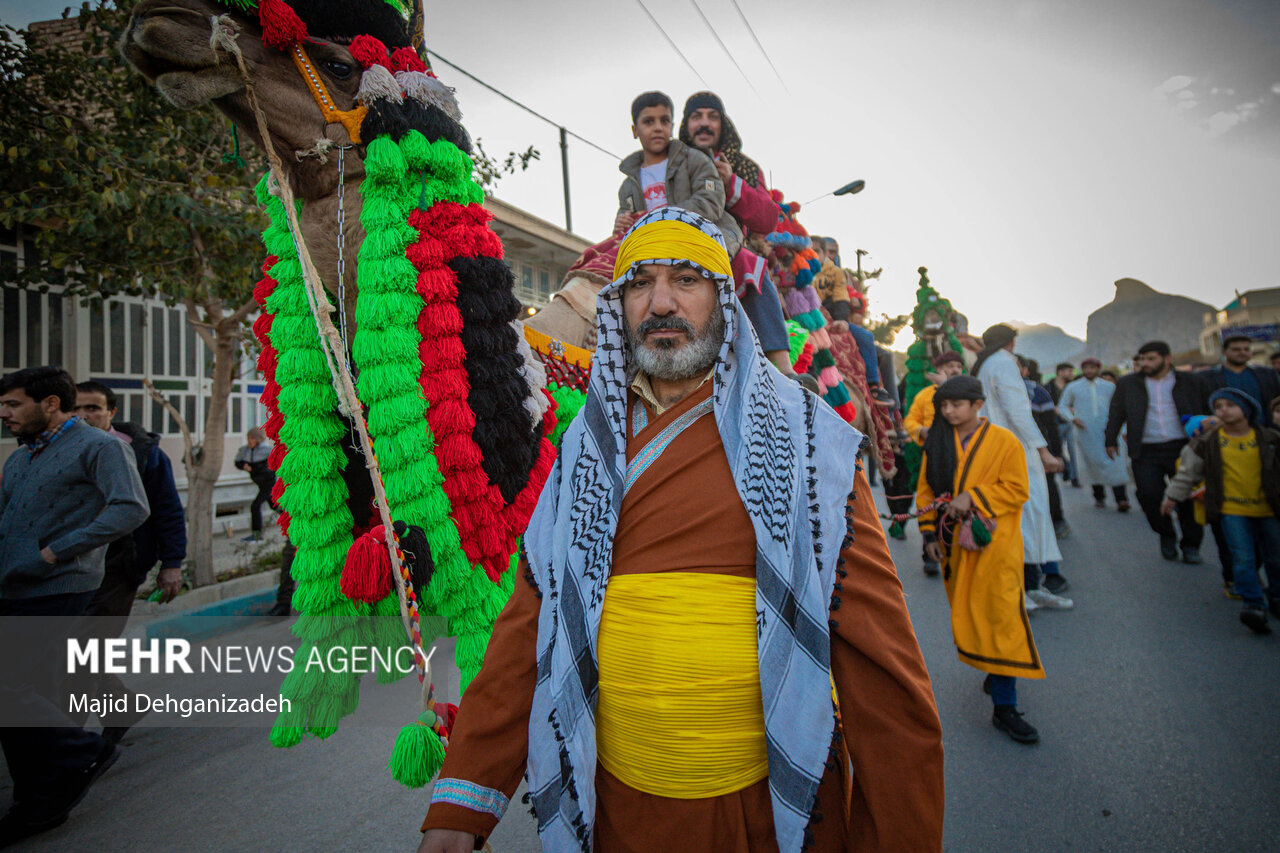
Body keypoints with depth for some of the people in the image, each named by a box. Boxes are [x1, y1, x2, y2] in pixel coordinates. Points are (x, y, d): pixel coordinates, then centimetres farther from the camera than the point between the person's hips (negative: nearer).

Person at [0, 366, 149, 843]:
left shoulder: (98, 447, -7)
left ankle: (81, 753, 8)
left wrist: (55, 552, -20)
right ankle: (43, 803, 23)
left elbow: (131, 509, -21)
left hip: (56, 590, -8)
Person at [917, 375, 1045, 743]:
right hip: (954, 544, 4)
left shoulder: (1004, 441, -5)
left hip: (994, 545, -4)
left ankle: (1004, 707, 0)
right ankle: (996, 674, 35)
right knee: (967, 615, 12)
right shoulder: (937, 443, 5)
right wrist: (930, 532, 2)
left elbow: (1017, 489, -8)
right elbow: (926, 489, 9)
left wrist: (972, 497, -19)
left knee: (1001, 616, -7)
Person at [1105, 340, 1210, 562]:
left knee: (1188, 497, 2)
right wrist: (1111, 440, 7)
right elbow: (1116, 413, 11)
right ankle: (1166, 535, 17)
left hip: (1183, 448, 0)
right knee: (1148, 494, -10)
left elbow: (1207, 410, 11)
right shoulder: (1128, 384, 9)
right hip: (1146, 452, 0)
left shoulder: (1191, 382, 8)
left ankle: (1191, 545, 18)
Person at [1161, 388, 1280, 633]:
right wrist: (1173, 496, 8)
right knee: (1243, 558, -9)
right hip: (1231, 509, -2)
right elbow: (1188, 471, 5)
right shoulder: (1208, 442, -4)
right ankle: (1253, 605, -2)